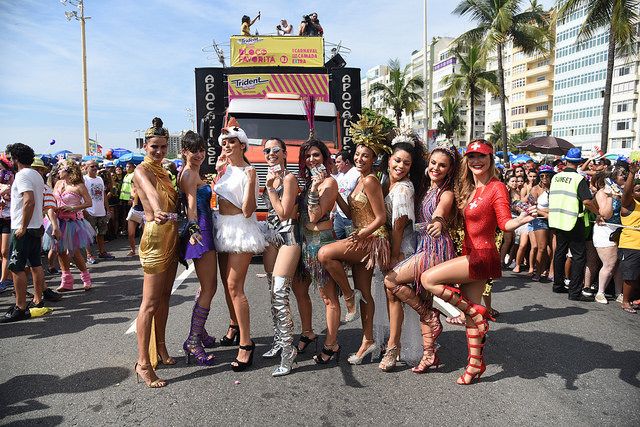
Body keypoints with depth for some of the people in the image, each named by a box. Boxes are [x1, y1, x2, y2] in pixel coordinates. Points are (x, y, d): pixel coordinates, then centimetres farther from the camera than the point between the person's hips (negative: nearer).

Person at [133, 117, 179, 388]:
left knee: (164, 297, 15)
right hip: (156, 236, -9)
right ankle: (143, 363, 0)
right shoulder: (142, 170, -10)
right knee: (150, 302, -6)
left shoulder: (163, 171, 17)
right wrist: (158, 212, -51)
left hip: (172, 235, 9)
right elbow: (151, 193, -34)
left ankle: (161, 350, 27)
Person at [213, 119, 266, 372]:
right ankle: (236, 326, 36)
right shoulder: (226, 169, 12)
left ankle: (246, 344, -6)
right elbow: (214, 196, 7)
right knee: (227, 283, 16)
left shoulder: (248, 171, -10)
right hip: (223, 228, 8)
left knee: (234, 286, -12)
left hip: (241, 228, -8)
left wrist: (250, 182, -28)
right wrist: (218, 171, 6)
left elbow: (247, 211, -17)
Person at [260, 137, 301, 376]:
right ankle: (279, 340, 24)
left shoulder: (289, 178, -8)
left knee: (280, 293, -14)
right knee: (273, 292, 11)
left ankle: (288, 350, -8)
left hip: (287, 236, -8)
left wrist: (270, 188, -12)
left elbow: (284, 213, -13)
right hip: (271, 236, 8)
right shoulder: (269, 178, 16)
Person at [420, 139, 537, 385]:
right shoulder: (468, 188, 11)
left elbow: (505, 223, -17)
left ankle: (476, 312, -1)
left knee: (428, 279, -15)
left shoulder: (496, 187, -11)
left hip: (482, 255, -8)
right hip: (470, 254, 8)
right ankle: (475, 364, 24)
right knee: (470, 310, 12)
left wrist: (522, 219, -36)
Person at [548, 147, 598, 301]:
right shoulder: (579, 178, -12)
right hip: (573, 221, -6)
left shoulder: (556, 177, 6)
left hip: (557, 219, 6)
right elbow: (587, 201, -20)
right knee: (579, 256, -1)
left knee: (560, 252, 16)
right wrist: (599, 212, -6)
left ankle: (558, 285, 23)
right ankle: (575, 291, -2)